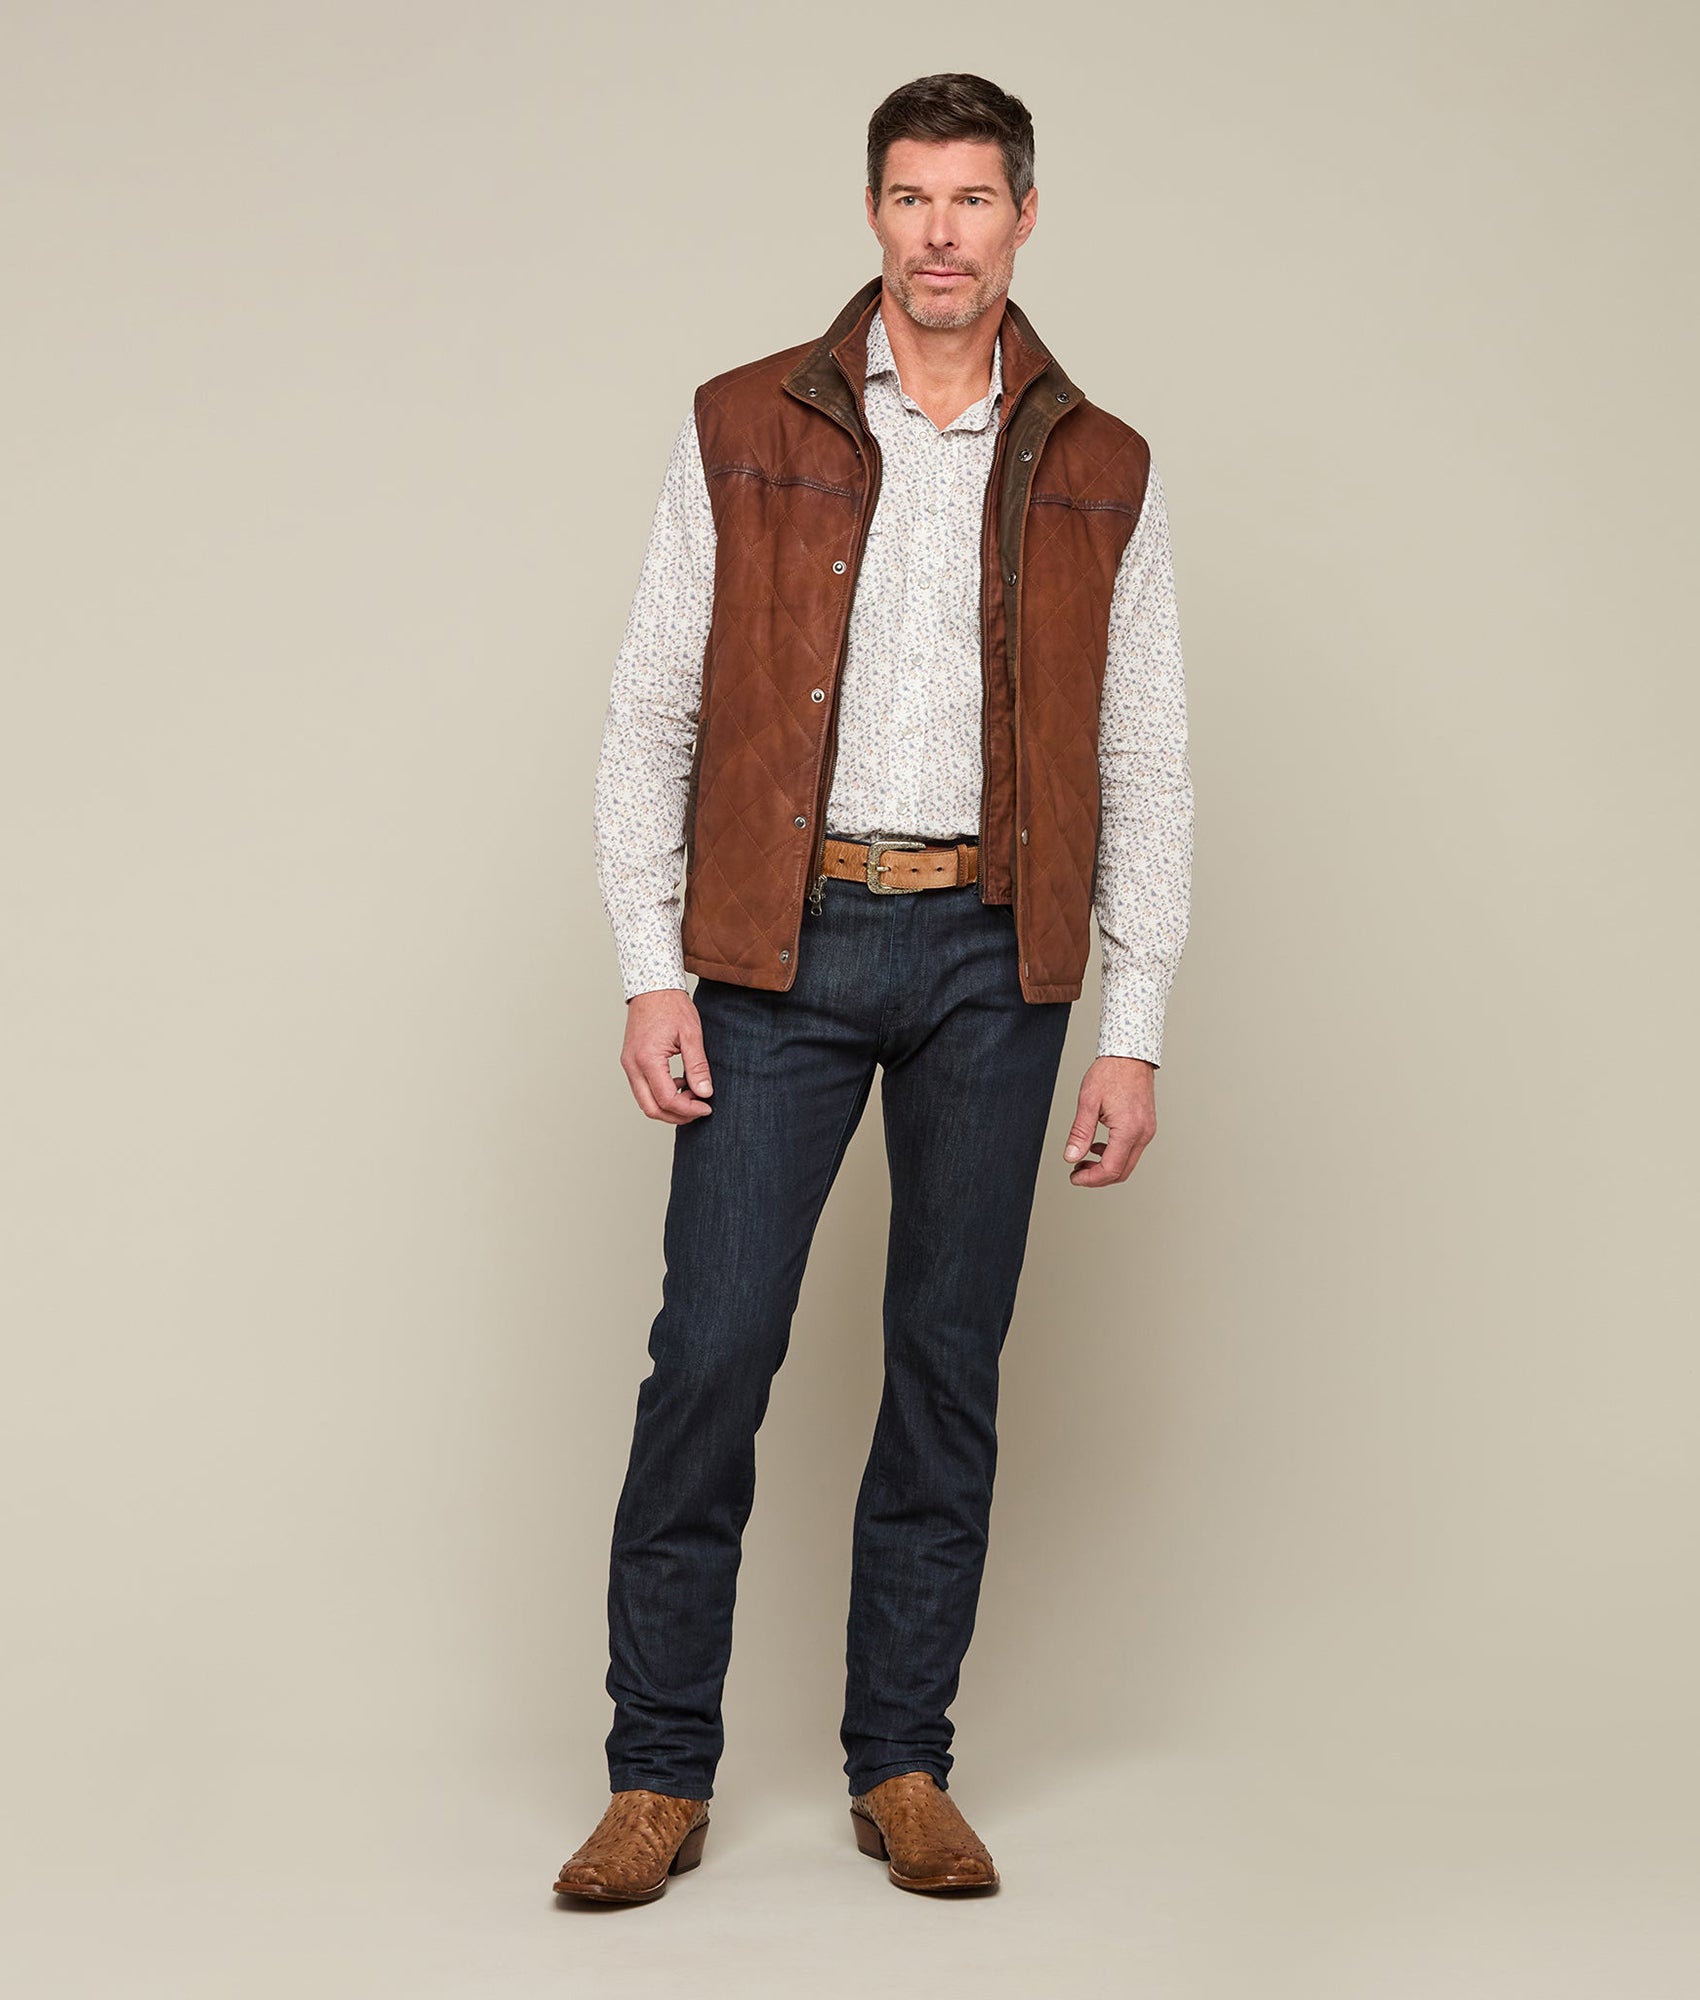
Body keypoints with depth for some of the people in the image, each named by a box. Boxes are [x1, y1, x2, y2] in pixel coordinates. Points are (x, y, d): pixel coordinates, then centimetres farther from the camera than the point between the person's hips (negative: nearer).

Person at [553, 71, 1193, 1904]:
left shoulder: (1099, 475, 7)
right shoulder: (745, 433, 4)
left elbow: (1144, 768, 7)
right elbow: (649, 713, 3)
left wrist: (1135, 1031, 1)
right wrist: (652, 972, -5)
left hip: (994, 955, 2)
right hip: (785, 945, -1)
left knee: (951, 1361, 6)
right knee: (711, 1351, -4)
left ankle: (902, 1767, 18)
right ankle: (660, 1773, 8)